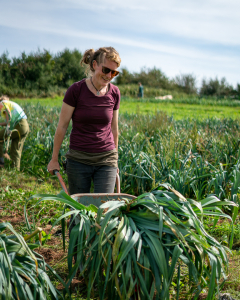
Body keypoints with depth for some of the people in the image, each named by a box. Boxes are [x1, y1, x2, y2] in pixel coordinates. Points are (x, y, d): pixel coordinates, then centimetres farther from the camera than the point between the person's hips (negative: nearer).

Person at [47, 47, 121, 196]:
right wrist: (54, 159, 1)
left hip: (106, 159, 2)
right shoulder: (76, 90, -9)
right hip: (79, 160, -2)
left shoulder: (114, 93, 1)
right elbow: (62, 126, -3)